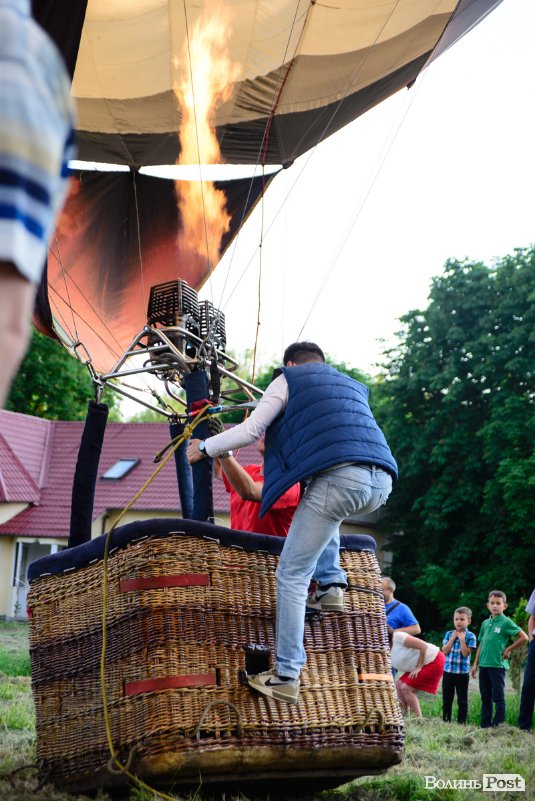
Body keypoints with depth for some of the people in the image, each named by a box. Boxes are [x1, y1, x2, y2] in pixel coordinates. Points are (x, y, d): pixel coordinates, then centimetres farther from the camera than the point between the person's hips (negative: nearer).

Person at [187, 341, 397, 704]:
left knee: (292, 575, 1)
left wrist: (204, 448, 27)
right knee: (324, 506, 38)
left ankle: (286, 676, -4)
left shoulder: (289, 380, 18)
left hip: (339, 477, -6)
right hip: (382, 482, 6)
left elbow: (250, 431, 13)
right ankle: (331, 583, 22)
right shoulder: (353, 385, 35)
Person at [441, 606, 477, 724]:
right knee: (446, 699, 10)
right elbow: (444, 651, -5)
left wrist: (462, 638, -15)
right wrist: (453, 638, -8)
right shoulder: (449, 634, 4)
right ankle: (445, 721, 19)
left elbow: (465, 653, -15)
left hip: (463, 672, -3)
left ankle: (461, 722, 11)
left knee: (462, 700, 4)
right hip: (448, 671, 3)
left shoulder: (470, 636, -5)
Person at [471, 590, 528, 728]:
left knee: (498, 696, -2)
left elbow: (524, 637, -10)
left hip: (498, 665, -6)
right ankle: (484, 726, 18)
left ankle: (498, 725, 4)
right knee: (485, 697, 12)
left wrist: (508, 649, -7)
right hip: (484, 665, 6)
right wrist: (475, 664, 14)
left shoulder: (506, 622, -6)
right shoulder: (485, 623, 12)